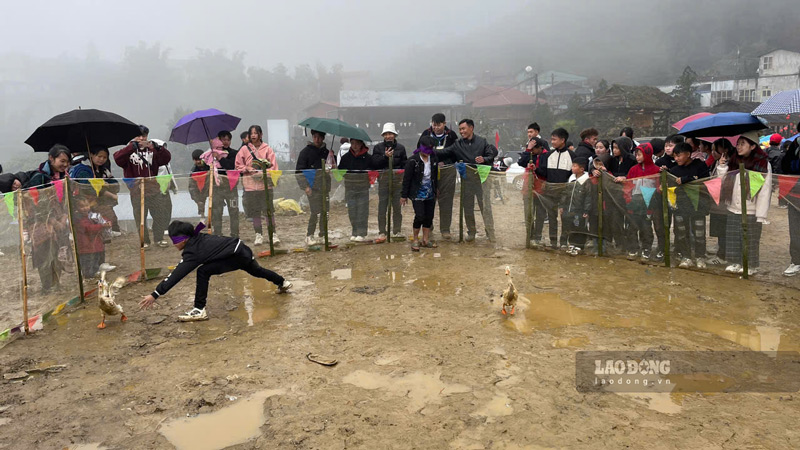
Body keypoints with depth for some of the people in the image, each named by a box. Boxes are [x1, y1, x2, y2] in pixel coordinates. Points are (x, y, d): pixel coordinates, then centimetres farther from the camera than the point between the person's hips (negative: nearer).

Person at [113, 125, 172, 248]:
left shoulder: (152, 150, 13)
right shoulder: (129, 150, 7)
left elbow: (166, 158, -4)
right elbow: (118, 159, -14)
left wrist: (154, 147, -18)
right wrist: (132, 145, -19)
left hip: (153, 187, 2)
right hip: (136, 189, -2)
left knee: (161, 213, 1)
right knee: (140, 216, 0)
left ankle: (159, 238, 18)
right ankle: (144, 241, 11)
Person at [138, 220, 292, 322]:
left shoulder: (193, 252, -18)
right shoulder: (197, 238, 1)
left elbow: (176, 275, -23)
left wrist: (155, 294, -25)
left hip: (237, 255, -10)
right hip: (241, 249, 10)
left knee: (203, 272, -18)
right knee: (256, 271, 34)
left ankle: (199, 310, -12)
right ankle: (283, 282, 55)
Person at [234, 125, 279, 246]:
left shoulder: (267, 149, 4)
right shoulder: (245, 149, 6)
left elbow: (273, 165, 1)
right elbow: (238, 165, 10)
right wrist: (247, 169, -7)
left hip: (265, 183, -1)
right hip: (251, 185, 2)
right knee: (255, 212, 7)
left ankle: (273, 234, 5)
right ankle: (259, 235, 17)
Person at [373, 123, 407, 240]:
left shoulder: (400, 148, 10)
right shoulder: (378, 147, 6)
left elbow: (405, 164, 10)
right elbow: (374, 164, -2)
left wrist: (403, 177, -3)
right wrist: (385, 156, -15)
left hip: (398, 179, 1)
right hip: (383, 179, -1)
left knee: (397, 206, 6)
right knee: (382, 207, -1)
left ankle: (397, 231, 15)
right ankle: (382, 232, 7)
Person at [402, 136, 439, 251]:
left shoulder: (433, 159, 4)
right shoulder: (413, 160, -12)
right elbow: (406, 178, -7)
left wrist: (435, 190, 19)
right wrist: (404, 195, -5)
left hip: (430, 194, 6)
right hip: (418, 194, -5)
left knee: (429, 216, 7)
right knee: (420, 216, -12)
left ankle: (426, 239, 20)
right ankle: (415, 240, 5)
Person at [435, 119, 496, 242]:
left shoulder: (482, 141, 5)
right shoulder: (458, 145, 7)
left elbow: (491, 155, 3)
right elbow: (444, 153, 0)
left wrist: (484, 159, -18)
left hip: (481, 177, -2)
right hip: (466, 179, 2)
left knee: (486, 206, -4)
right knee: (467, 207, 8)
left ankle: (491, 233, 0)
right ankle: (471, 232, 21)